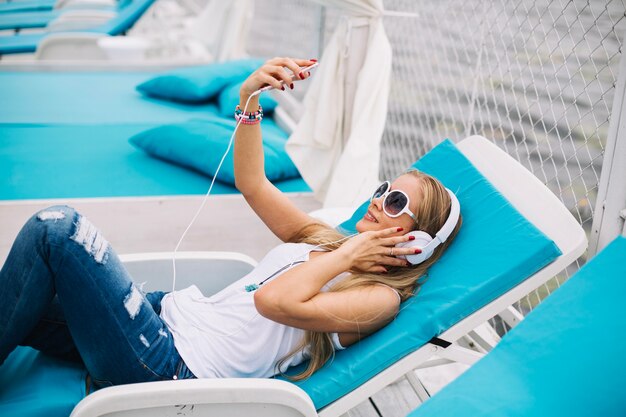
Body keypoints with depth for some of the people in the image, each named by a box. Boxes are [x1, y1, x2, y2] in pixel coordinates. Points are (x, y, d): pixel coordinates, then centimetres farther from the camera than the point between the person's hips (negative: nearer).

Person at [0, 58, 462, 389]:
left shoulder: (380, 296, -8)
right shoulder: (327, 239, 16)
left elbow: (274, 301, -23)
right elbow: (251, 183, 15)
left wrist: (346, 256, -12)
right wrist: (249, 97, 4)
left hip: (176, 367, -8)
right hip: (173, 314, 8)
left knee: (59, 227, -17)